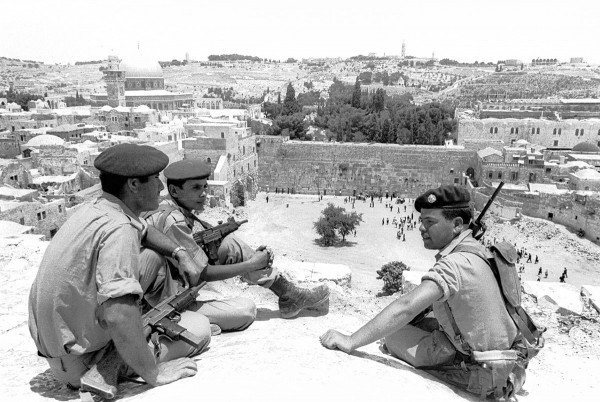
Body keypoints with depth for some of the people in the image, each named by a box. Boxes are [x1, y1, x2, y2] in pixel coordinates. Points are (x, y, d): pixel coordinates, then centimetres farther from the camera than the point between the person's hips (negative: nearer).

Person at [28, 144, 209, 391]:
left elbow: (144, 232, 22)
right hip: (80, 363, -8)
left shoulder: (96, 210, 1)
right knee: (200, 327, -6)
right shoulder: (118, 230, -28)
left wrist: (181, 255, 8)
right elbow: (118, 317, -39)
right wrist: (153, 373, -26)